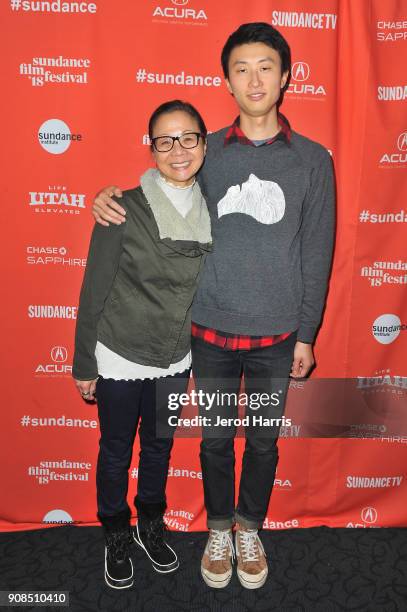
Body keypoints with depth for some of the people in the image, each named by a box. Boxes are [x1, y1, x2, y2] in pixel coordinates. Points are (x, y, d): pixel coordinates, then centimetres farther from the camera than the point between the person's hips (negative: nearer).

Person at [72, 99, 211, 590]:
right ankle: (116, 536, 42)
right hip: (120, 359, -3)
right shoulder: (124, 208, -18)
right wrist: (84, 364, -7)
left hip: (175, 361, 4)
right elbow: (94, 291, -12)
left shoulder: (210, 211, -5)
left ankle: (151, 525, 48)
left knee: (160, 446, 22)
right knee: (116, 452, 16)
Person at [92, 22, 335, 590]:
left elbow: (317, 254, 0)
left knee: (263, 440, 15)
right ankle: (219, 528, 40)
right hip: (211, 331, 1)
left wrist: (306, 334, 0)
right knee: (216, 438, 14)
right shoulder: (206, 151, 1)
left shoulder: (313, 159, -1)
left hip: (277, 335, 0)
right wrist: (111, 198, -10)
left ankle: (250, 527, 41)